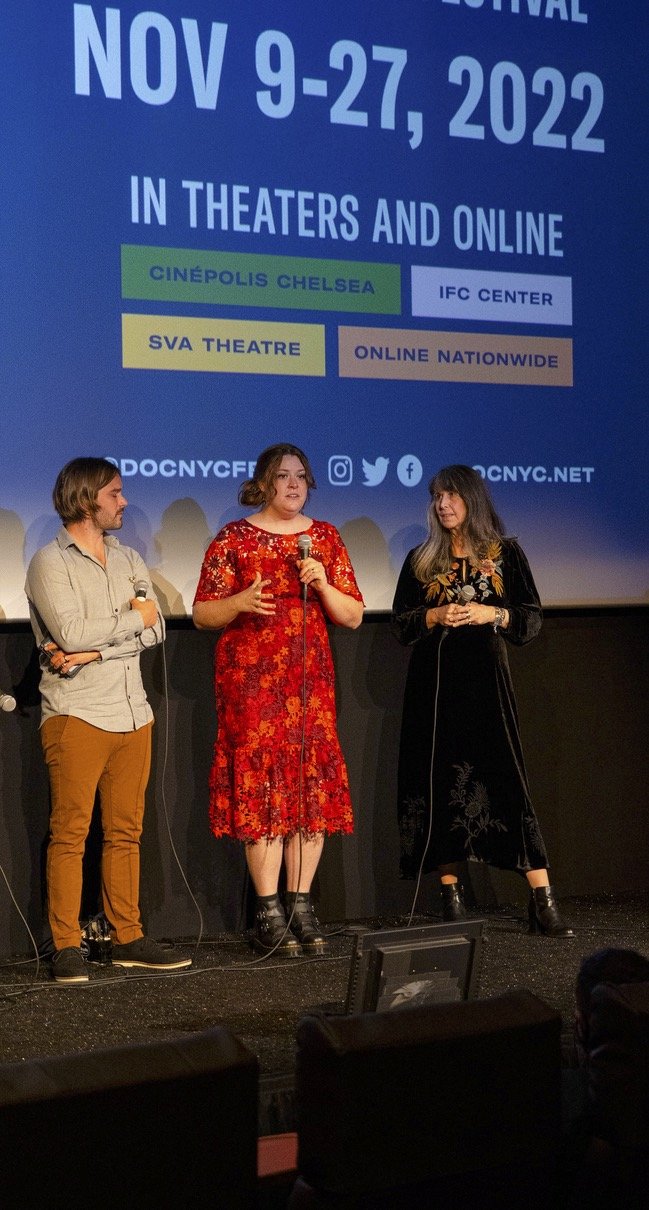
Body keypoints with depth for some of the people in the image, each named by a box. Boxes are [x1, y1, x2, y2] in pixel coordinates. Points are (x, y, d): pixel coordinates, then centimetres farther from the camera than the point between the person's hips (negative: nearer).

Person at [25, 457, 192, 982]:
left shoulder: (128, 558, 16)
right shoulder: (50, 562, -2)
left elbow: (155, 629, 3)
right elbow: (70, 632, -16)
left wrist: (92, 650, -11)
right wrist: (131, 617, -3)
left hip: (132, 712, 6)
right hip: (76, 714, -5)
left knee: (126, 831, 8)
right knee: (70, 833, -4)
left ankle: (128, 938, 15)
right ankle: (67, 948, 1)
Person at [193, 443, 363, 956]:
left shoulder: (325, 537, 11)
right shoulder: (234, 539, 3)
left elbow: (353, 616, 9)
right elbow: (203, 614, 1)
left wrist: (322, 585, -9)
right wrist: (240, 602, -18)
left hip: (312, 679, 3)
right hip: (251, 679, -3)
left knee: (314, 785, -1)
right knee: (262, 784, -7)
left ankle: (301, 905, 7)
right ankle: (269, 913, -3)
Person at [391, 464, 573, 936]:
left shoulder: (506, 553, 7)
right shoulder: (421, 560, 12)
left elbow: (533, 619, 5)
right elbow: (400, 623, 10)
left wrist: (492, 614, -12)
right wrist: (436, 616, -7)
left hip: (486, 679, -2)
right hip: (434, 684, 2)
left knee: (507, 780, -8)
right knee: (440, 785, -1)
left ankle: (543, 902, -7)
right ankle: (451, 898, 5)